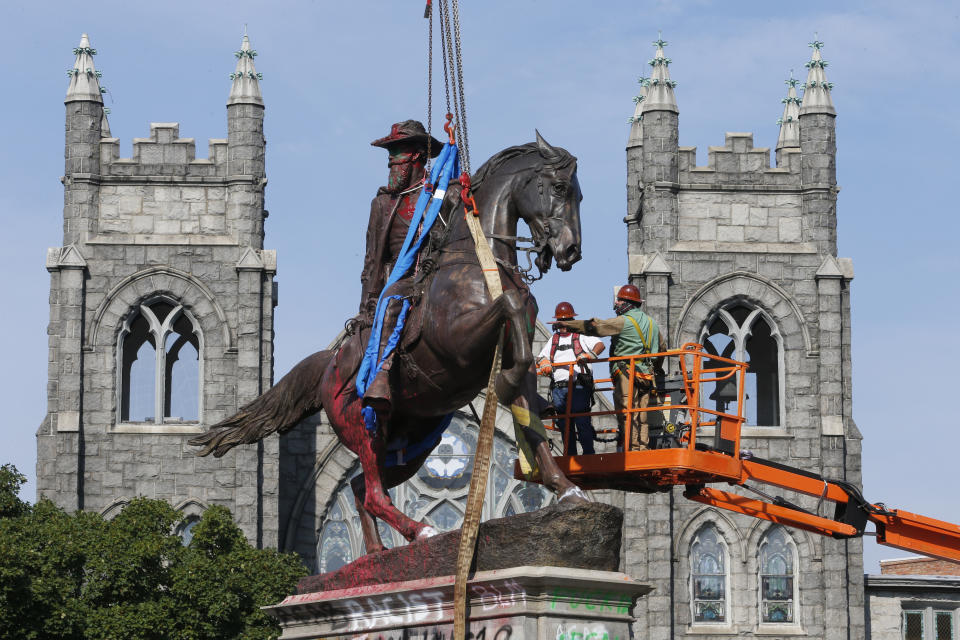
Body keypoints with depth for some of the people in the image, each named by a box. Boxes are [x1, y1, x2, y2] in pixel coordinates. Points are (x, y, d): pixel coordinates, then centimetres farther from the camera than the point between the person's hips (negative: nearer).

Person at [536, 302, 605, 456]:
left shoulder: (581, 336, 8)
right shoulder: (553, 340, 24)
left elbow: (600, 345, -5)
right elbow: (541, 357, 23)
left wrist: (589, 355, -24)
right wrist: (543, 363, -2)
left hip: (578, 387, -5)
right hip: (558, 389, 5)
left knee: (582, 421, -12)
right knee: (564, 425, 6)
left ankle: (589, 453, -11)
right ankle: (570, 455, 12)